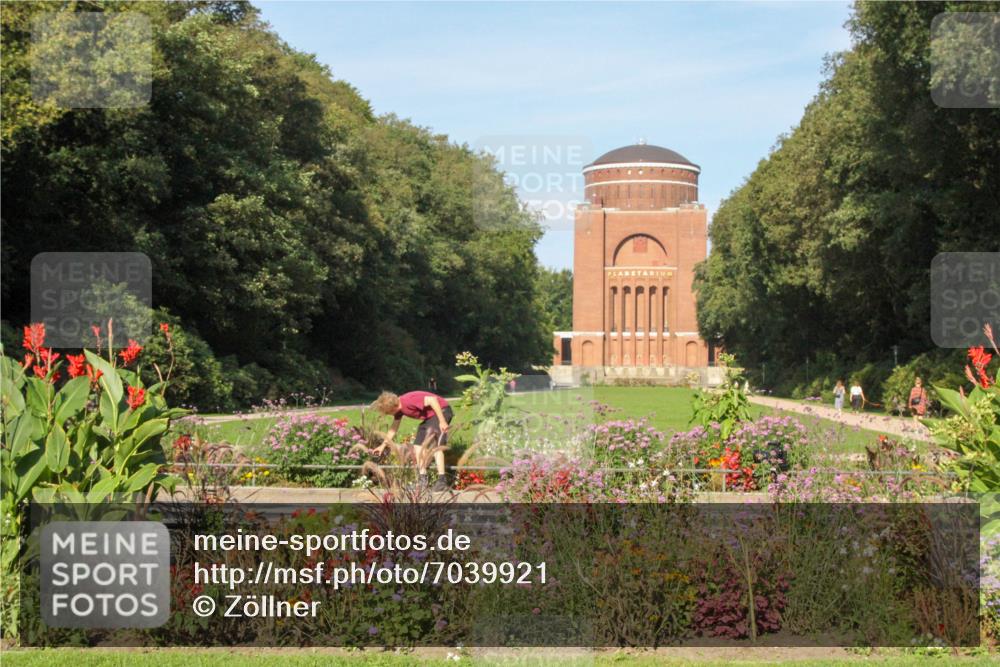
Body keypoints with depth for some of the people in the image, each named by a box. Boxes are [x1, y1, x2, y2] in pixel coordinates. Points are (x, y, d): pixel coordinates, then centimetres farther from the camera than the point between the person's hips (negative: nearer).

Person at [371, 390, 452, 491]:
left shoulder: (408, 401, -27)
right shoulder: (399, 409, 4)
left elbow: (432, 399, -32)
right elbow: (393, 429, 19)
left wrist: (442, 421, -32)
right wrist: (383, 446, 24)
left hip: (441, 411, -10)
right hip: (429, 417, 10)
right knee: (418, 446, 5)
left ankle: (442, 481, -21)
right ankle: (422, 481, 5)